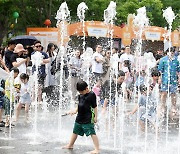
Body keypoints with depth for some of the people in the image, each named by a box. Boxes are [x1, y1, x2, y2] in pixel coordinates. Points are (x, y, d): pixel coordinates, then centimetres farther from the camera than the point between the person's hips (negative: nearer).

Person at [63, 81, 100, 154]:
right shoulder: (80, 95, 8)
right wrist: (75, 111, 11)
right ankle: (70, 145, 40)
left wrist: (95, 116, -14)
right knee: (75, 131, 22)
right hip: (80, 117, 8)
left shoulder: (91, 95, -12)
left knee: (92, 133, -12)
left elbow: (94, 106, -12)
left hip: (88, 118, -8)